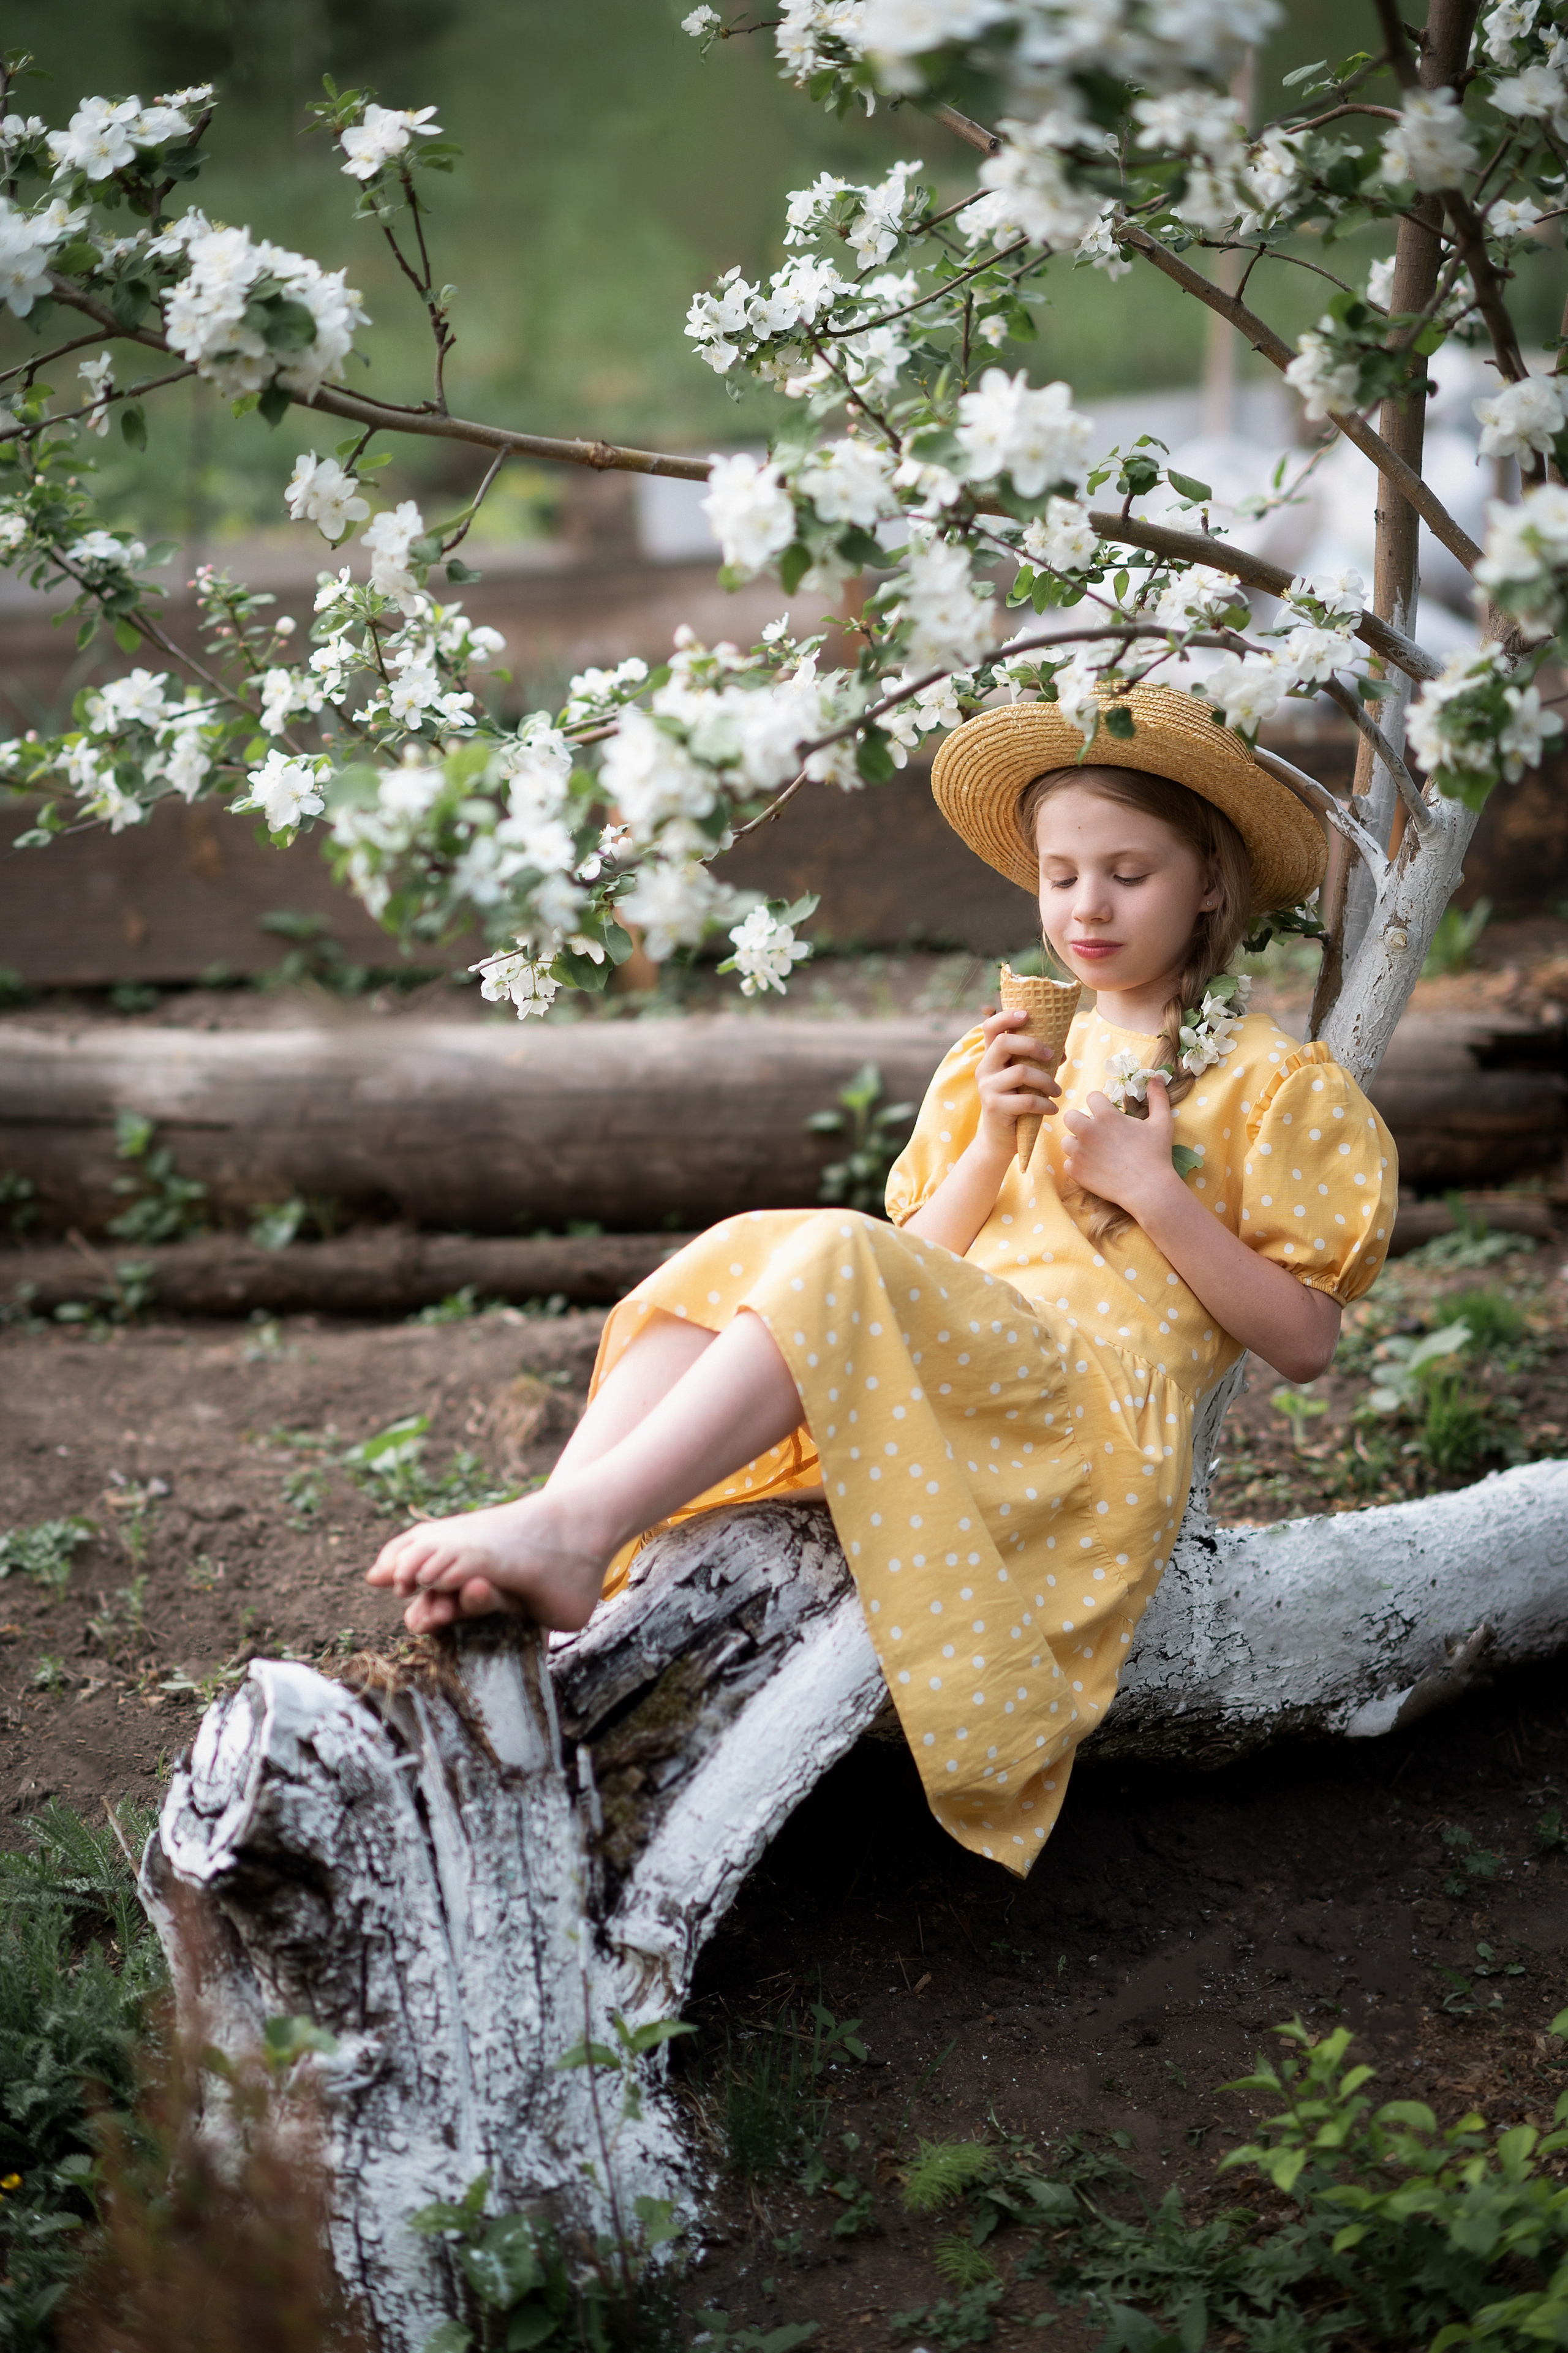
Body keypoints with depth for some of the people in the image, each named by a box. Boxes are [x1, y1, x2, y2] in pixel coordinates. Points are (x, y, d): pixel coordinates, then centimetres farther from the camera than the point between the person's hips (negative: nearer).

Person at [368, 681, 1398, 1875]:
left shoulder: (1271, 1082, 8)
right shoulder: (1012, 1053, 23)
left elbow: (1305, 1339, 0)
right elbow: (923, 1279, 16)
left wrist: (1152, 1189, -8)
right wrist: (993, 1145, -1)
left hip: (1102, 1411, -5)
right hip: (954, 1375, 6)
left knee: (835, 1259, -31)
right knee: (744, 1250, -22)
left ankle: (575, 1530, -44)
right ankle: (550, 1530, -40)